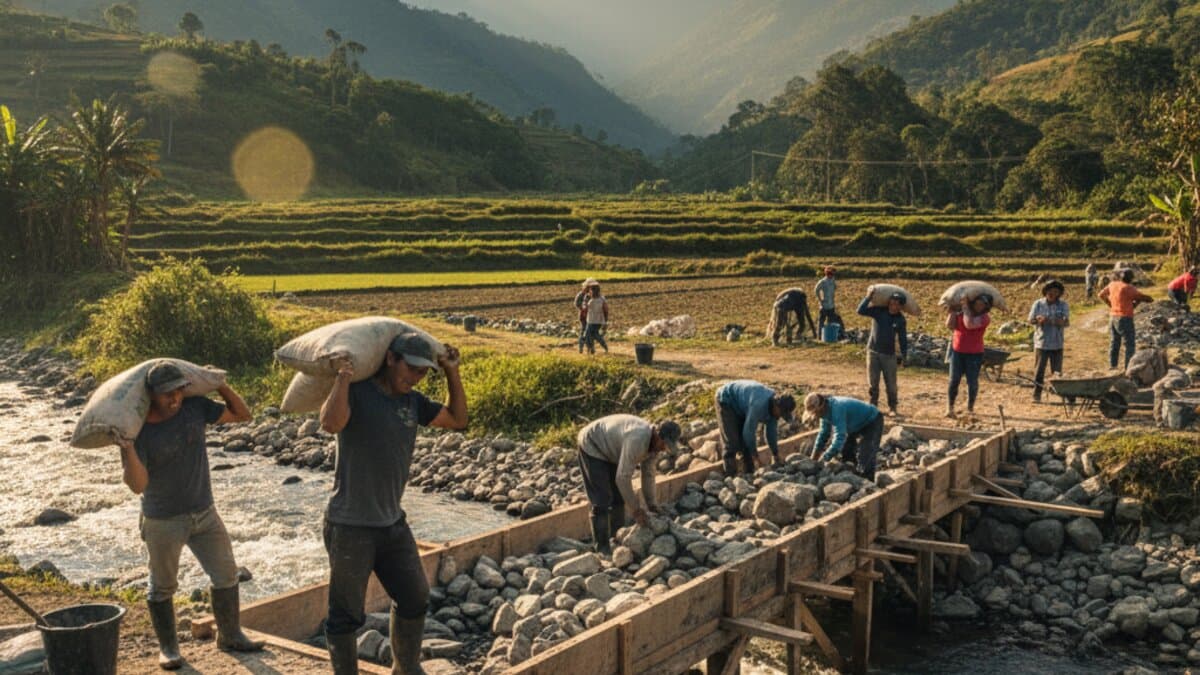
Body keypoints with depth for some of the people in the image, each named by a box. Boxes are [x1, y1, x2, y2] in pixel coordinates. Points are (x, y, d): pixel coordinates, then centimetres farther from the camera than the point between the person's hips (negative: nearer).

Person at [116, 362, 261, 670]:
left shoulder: (195, 407, -7)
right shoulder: (139, 430, -19)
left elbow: (242, 414, 2)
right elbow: (138, 484, -25)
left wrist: (220, 385, -8)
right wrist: (127, 447, -38)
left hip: (204, 514, 4)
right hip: (163, 522, -4)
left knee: (226, 575, 9)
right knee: (163, 587, 10)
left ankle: (230, 636, 25)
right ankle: (167, 647, 27)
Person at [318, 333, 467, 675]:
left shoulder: (413, 402, 7)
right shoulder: (355, 392, -14)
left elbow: (457, 419, 16)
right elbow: (331, 423, -35)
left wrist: (452, 372, 8)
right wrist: (343, 376, -27)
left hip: (393, 523, 7)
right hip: (350, 527, -7)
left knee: (414, 599, 17)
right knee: (346, 614, 3)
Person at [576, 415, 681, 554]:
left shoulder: (654, 443, -10)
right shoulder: (637, 440, -39)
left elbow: (648, 475, 3)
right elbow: (622, 478, -34)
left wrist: (650, 506, 4)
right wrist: (637, 508, -25)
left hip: (609, 450, 9)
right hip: (592, 446, -9)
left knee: (618, 497, 12)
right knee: (602, 501, -11)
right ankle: (602, 548, -2)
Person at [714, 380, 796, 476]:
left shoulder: (775, 402, -12)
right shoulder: (759, 405, -38)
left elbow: (772, 431, 1)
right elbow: (749, 431, -30)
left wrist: (776, 456, 5)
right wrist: (755, 454, -16)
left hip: (739, 405, 8)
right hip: (726, 401, -8)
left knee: (747, 441, 4)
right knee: (732, 442, -14)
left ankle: (749, 474, 11)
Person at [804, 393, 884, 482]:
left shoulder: (836, 409, -38)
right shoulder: (826, 410, -9)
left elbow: (839, 438, -41)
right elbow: (824, 433, 5)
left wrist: (823, 460, -38)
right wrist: (814, 457, 2)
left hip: (872, 422, -9)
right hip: (858, 424, 9)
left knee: (865, 456, -19)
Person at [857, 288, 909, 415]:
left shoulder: (901, 320, -4)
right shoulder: (878, 311, -7)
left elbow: (903, 339, 2)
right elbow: (861, 311, -18)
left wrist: (903, 356, -1)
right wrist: (868, 297, -25)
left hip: (889, 354, 0)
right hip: (873, 352, 0)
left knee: (891, 383, 3)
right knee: (872, 382, 6)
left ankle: (892, 407, 18)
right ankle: (873, 406, 19)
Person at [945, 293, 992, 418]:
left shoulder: (984, 318, -11)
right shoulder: (960, 312, 1)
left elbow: (969, 324, -29)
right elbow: (949, 325, -8)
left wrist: (965, 306, -22)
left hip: (974, 354, -2)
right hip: (957, 351, 2)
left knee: (972, 382, 1)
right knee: (954, 380, -2)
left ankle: (970, 408, 17)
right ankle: (950, 407, 7)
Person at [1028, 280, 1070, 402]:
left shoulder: (1063, 305, 0)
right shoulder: (1038, 304, -1)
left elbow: (1067, 322, -8)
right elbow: (1031, 320, -1)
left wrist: (1061, 322, -31)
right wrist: (1038, 320, -23)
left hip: (1057, 344, 1)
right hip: (1041, 343, -1)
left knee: (1057, 371, 7)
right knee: (1039, 370, 0)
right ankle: (1036, 395, 6)